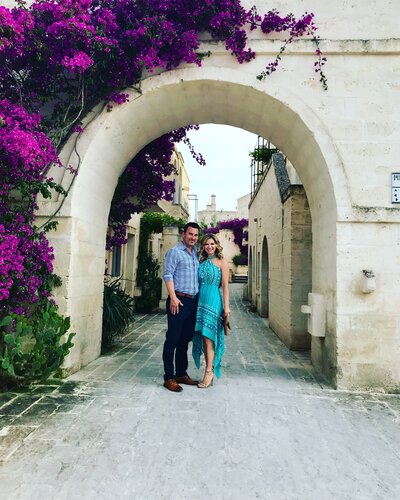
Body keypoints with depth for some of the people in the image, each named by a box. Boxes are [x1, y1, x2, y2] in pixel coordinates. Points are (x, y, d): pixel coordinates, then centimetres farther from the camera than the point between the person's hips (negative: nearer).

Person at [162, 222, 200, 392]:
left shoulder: (197, 254, 17)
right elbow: (168, 275, -9)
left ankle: (181, 373, 24)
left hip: (193, 301, 7)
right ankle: (169, 377, 6)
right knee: (172, 340, -1)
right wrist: (173, 297, -17)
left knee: (185, 339, 13)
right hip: (179, 301, -6)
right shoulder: (174, 252, -2)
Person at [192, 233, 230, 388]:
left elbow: (225, 286, -3)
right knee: (203, 337, 7)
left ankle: (209, 372, 0)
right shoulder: (201, 262, 15)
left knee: (208, 335, -8)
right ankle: (210, 371, 18)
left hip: (213, 301, -6)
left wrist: (226, 306, -9)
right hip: (200, 300, 6)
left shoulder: (221, 262, 1)